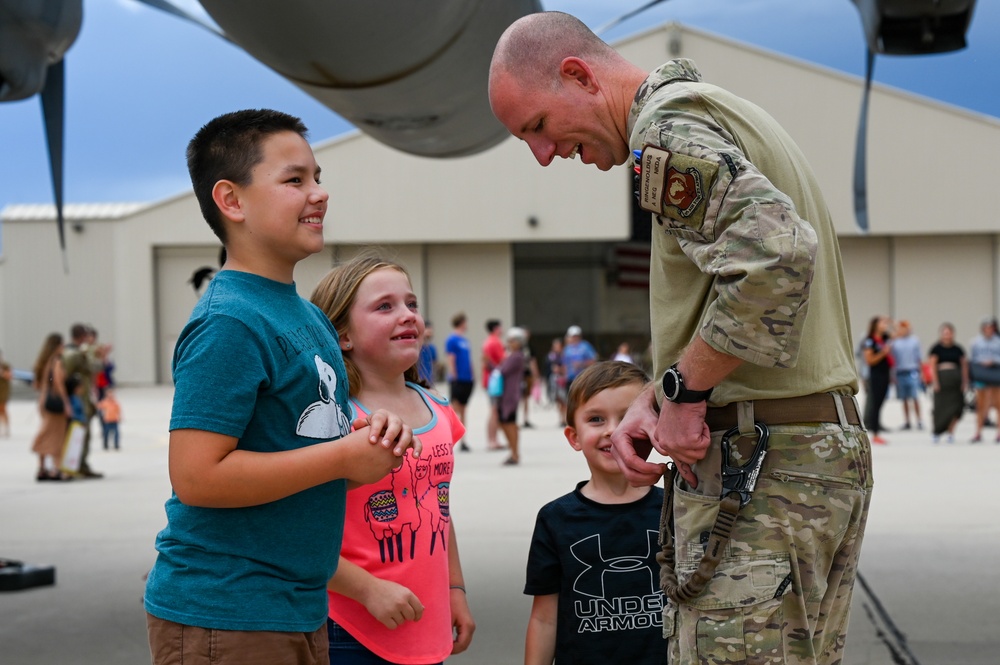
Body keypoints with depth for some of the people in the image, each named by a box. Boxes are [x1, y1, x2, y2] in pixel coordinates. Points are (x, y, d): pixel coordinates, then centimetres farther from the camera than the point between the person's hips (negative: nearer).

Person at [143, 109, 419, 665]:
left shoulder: (310, 316, 11)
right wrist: (345, 457, -18)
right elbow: (197, 478, -25)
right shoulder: (229, 323, -18)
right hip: (225, 619, -9)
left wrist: (373, 442, 0)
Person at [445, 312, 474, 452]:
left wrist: (472, 376, 14)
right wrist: (454, 377, -16)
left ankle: (462, 441, 14)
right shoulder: (452, 340, -9)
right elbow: (451, 360, -13)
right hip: (458, 380, -8)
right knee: (455, 410, -6)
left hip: (467, 380, 8)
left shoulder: (465, 340, 14)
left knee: (462, 410, 11)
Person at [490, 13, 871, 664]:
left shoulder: (669, 126, -11)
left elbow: (777, 251, -28)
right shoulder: (720, 111, 20)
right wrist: (655, 398, 8)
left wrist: (682, 391, -18)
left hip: (758, 465, -10)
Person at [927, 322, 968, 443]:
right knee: (941, 405, -5)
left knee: (956, 406, -4)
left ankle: (951, 432, 4)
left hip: (955, 379, 3)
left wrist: (964, 382, 4)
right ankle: (936, 430, 15)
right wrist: (935, 382, -11)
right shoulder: (936, 348, 1)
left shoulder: (958, 349, 10)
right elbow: (932, 366, -3)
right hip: (941, 378, -3)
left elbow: (964, 366, 11)